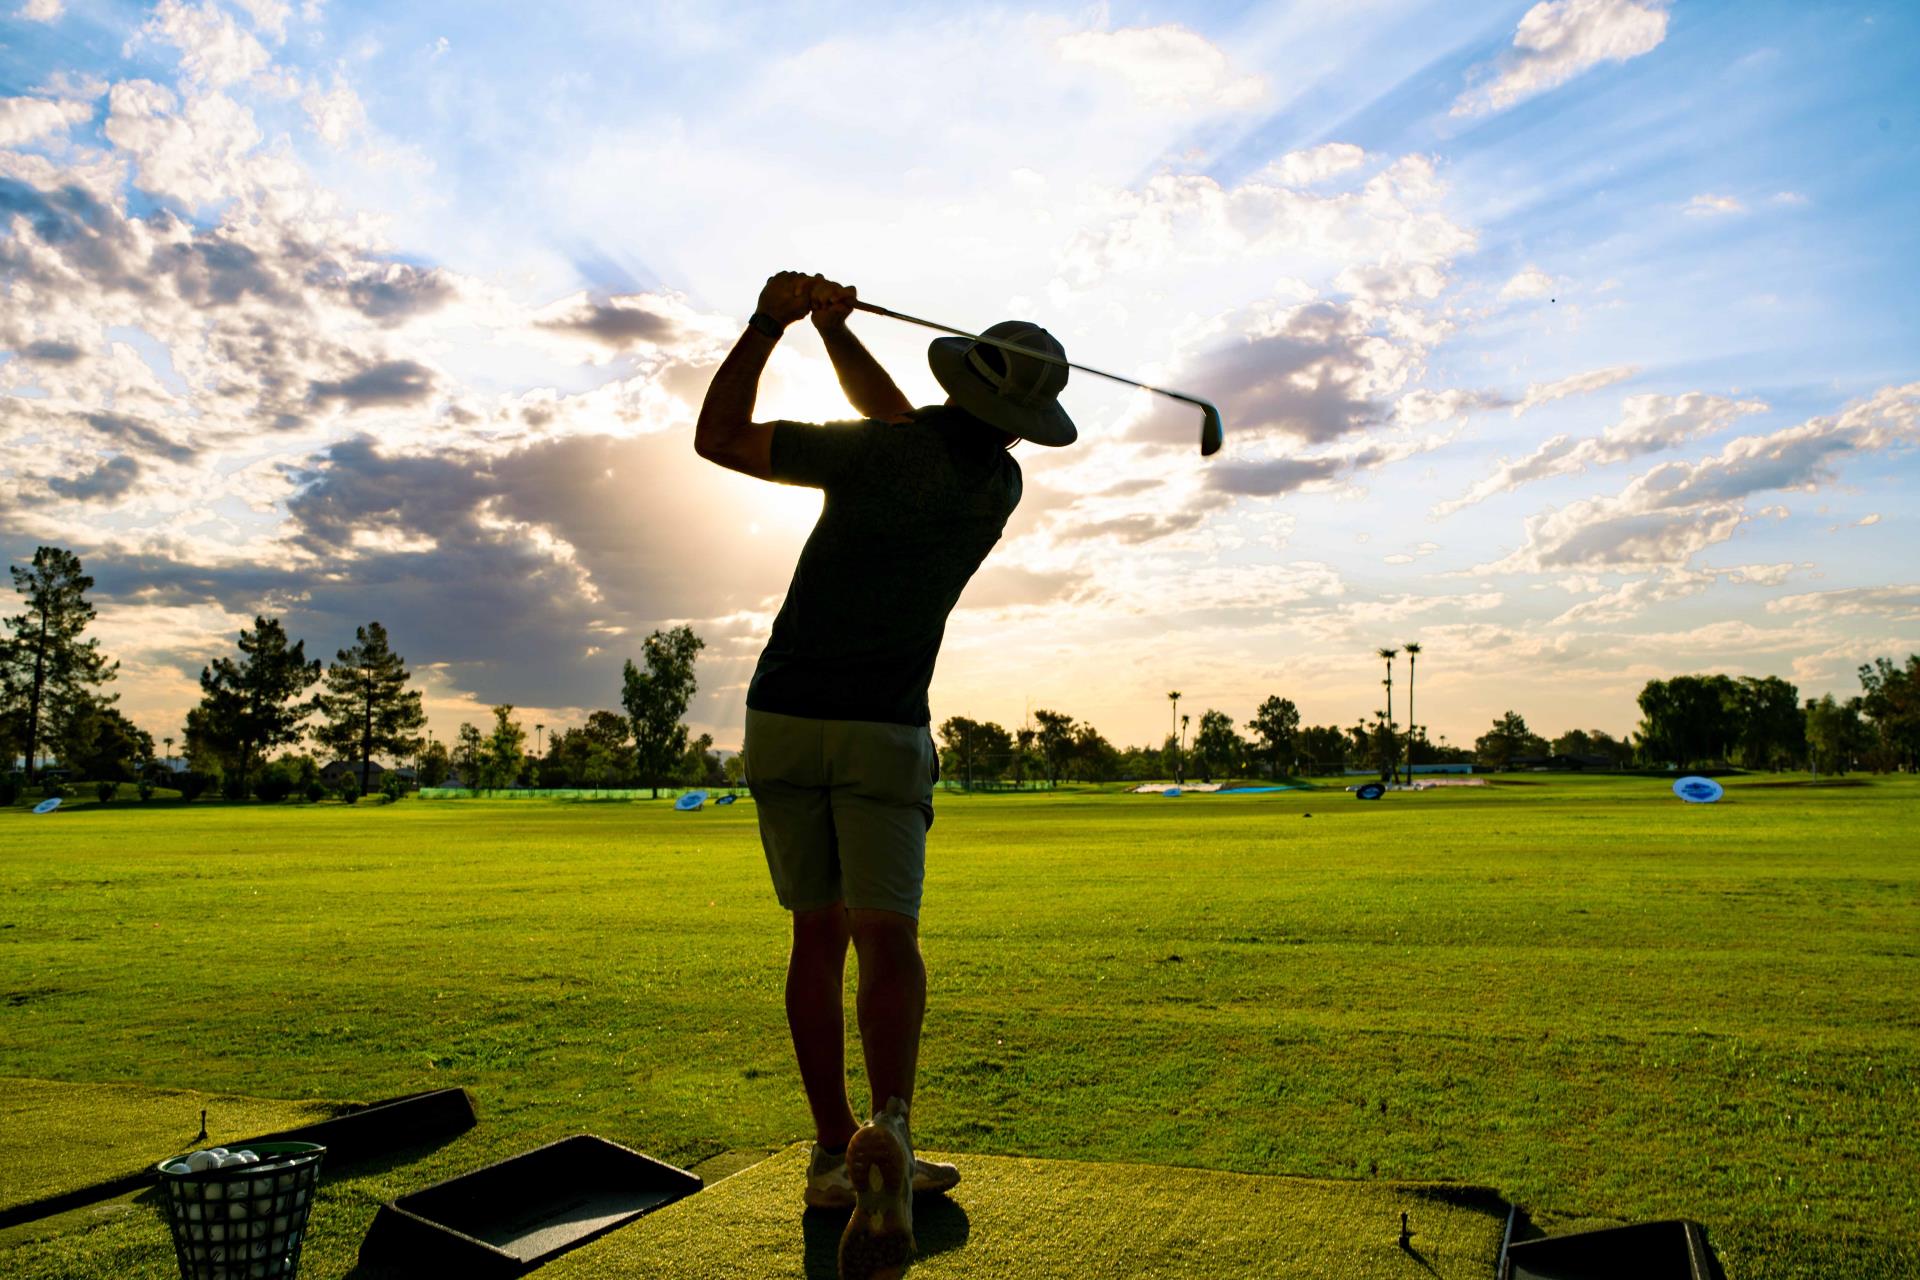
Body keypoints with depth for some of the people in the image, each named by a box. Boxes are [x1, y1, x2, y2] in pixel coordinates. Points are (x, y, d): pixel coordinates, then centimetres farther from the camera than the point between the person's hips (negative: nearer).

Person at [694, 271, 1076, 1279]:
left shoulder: (870, 454, -6)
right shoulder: (1002, 485, 4)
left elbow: (716, 437, 1)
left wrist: (771, 319, 6)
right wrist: (834, 324, 20)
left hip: (782, 717, 1)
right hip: (884, 734, 0)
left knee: (818, 938, 10)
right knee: (888, 942, -5)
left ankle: (836, 1154, 16)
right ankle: (888, 1130, -31)